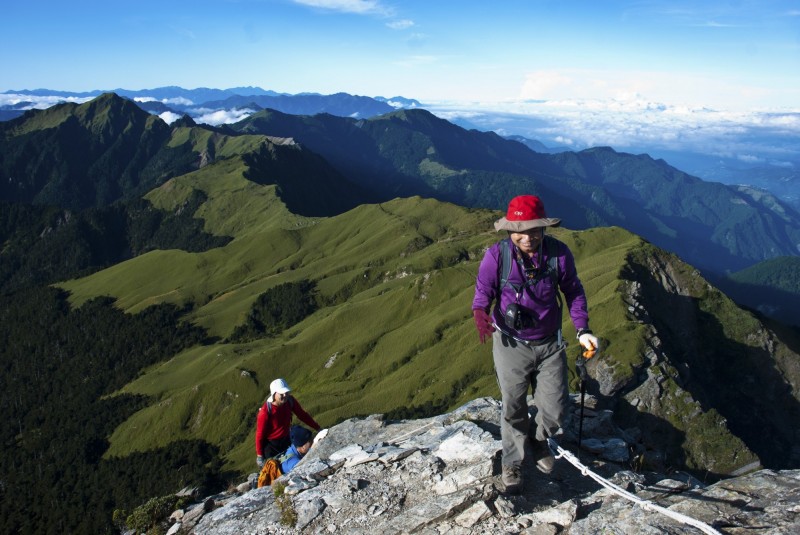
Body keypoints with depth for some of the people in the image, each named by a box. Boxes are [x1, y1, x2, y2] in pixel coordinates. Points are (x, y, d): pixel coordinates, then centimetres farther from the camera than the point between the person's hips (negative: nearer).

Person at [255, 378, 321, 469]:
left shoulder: (290, 401, -18)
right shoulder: (265, 412, -32)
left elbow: (302, 415, -2)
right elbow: (259, 434, -20)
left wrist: (317, 428, -2)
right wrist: (259, 455, -11)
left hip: (286, 440, 5)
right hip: (270, 444, -5)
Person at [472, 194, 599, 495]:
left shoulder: (559, 253, -13)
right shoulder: (496, 256, -18)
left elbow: (573, 291, 2)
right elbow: (482, 293, -10)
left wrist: (582, 329, -8)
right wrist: (481, 314, -33)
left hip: (549, 344, 2)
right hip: (511, 344, -2)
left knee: (556, 410, 8)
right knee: (513, 410, 10)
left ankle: (538, 439, 44)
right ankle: (512, 464, 35)